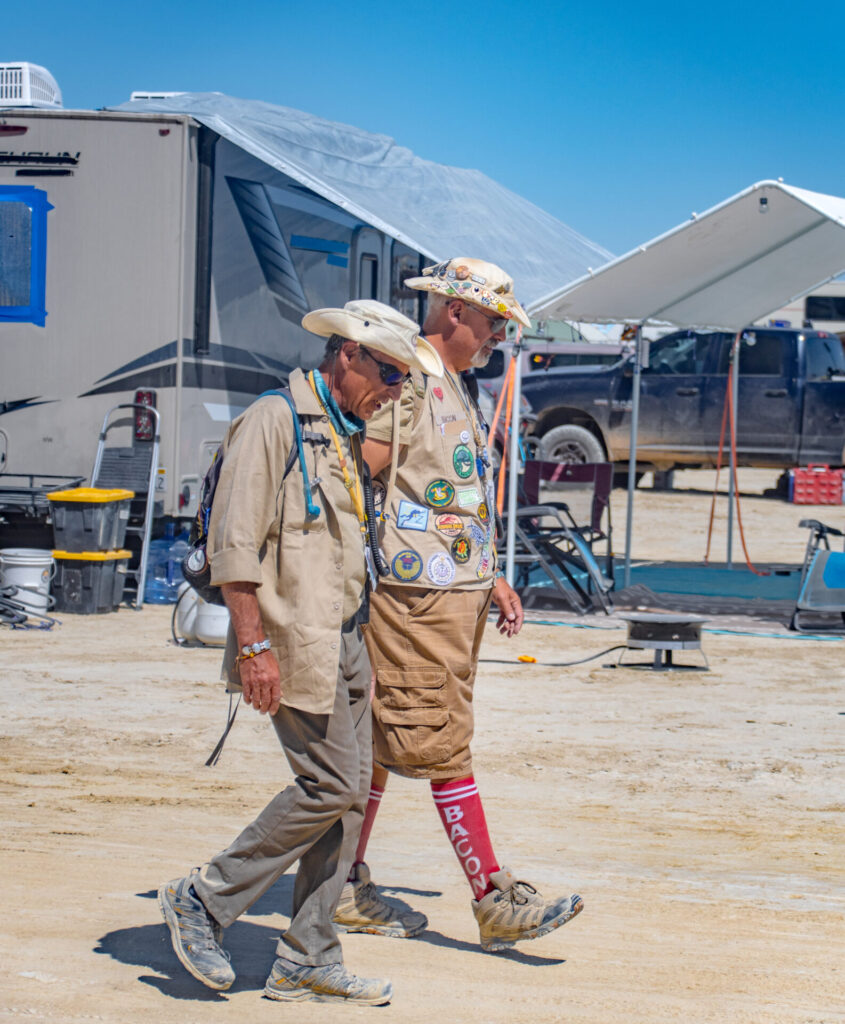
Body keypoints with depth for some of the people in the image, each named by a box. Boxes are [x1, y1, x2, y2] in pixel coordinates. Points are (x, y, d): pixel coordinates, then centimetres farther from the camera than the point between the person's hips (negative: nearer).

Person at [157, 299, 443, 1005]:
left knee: (350, 792, 5)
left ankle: (307, 960, 10)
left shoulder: (347, 438, 18)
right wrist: (254, 646, -21)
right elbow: (234, 543, -16)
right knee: (330, 787, -11)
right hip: (296, 642, -9)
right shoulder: (275, 422, -10)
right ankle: (203, 901, 2)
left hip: (344, 640, 9)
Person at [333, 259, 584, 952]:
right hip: (414, 593, -10)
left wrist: (491, 579, 21)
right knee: (442, 742, -8)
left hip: (455, 592, 10)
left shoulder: (456, 389, 22)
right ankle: (496, 900, -8)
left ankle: (343, 887, 18)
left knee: (377, 741, 12)